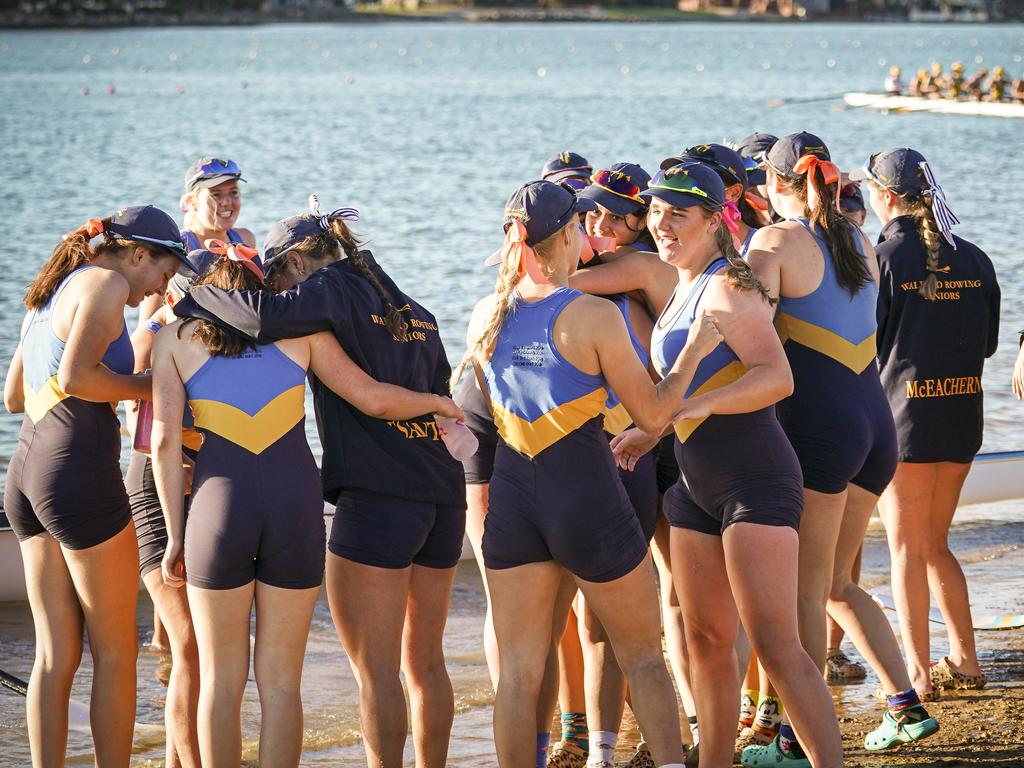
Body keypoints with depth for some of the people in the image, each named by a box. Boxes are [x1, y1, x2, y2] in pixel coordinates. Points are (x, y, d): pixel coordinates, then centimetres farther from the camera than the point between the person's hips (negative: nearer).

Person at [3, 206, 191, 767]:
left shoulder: (51, 292, 20)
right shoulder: (106, 284, -7)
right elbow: (75, 377, -21)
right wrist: (148, 386, -7)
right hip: (79, 474, -9)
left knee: (55, 653, 10)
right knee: (116, 651, 2)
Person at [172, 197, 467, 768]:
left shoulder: (334, 289, -4)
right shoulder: (414, 312, 18)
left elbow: (267, 317, -21)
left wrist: (188, 299, -7)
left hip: (377, 497, -8)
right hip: (444, 496, 8)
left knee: (376, 668, -2)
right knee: (425, 660, 15)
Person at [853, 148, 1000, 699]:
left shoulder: (881, 259, -12)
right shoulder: (973, 259, 3)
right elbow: (988, 342, 10)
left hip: (903, 412, -5)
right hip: (963, 414, 5)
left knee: (907, 549, 3)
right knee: (935, 544, 18)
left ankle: (916, 672, 4)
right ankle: (964, 661, 19)